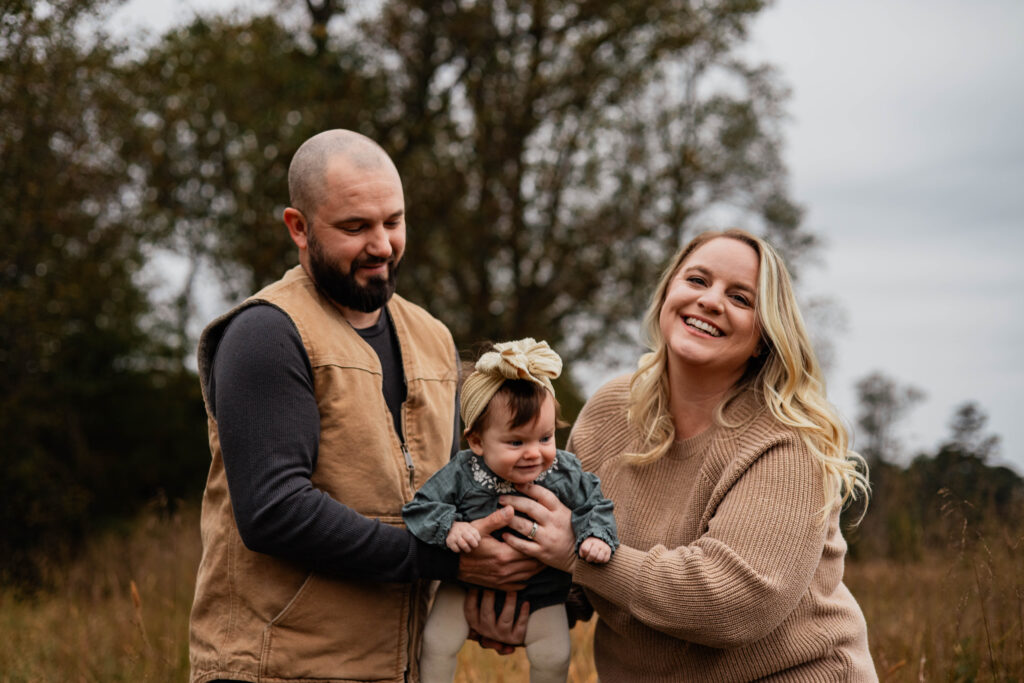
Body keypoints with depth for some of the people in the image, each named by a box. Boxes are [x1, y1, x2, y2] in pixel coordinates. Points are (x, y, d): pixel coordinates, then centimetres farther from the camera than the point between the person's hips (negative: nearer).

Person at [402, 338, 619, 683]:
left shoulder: (565, 474, -17)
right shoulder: (460, 476, -21)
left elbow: (594, 505, -5)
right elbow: (420, 508, -14)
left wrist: (596, 536, -25)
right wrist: (448, 528, -32)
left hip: (540, 592, 1)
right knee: (437, 644, -9)